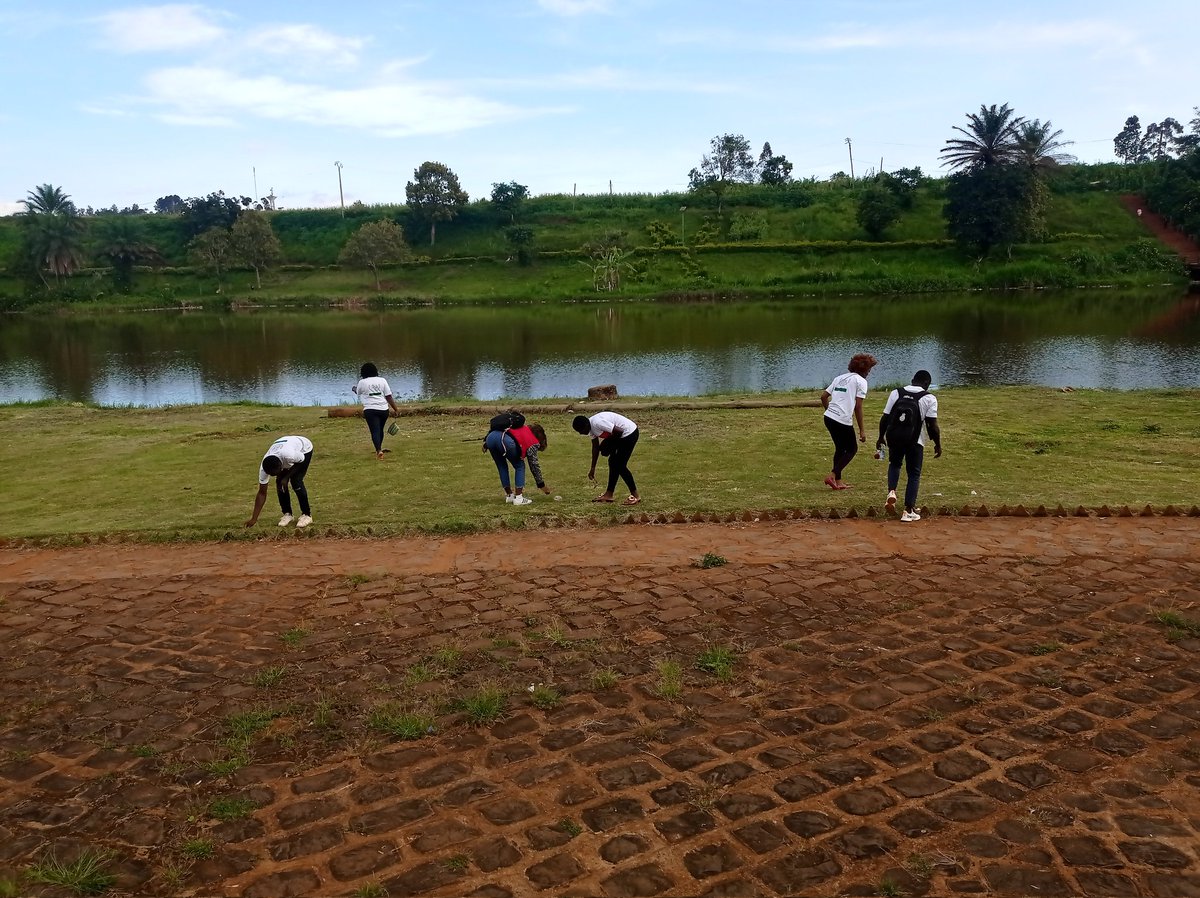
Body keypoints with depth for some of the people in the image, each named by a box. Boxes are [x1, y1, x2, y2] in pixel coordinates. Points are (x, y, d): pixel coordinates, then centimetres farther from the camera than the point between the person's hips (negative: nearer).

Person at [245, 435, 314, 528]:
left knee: (296, 481, -20)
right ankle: (287, 514, 6)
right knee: (279, 482, -12)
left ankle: (306, 515, -7)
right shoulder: (264, 467, -29)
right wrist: (254, 519, -23)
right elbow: (262, 493, -21)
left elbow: (301, 462, -21)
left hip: (304, 449, -4)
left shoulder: (289, 455, -46)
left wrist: (286, 477, -26)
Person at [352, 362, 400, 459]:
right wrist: (396, 409, 4)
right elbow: (389, 396, 1)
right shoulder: (382, 380, 6)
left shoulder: (361, 383, 1)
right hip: (384, 409, 3)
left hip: (370, 410, -3)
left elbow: (358, 394, 20)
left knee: (375, 431, -4)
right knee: (380, 429, 19)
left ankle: (378, 450, -21)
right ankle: (379, 448, 33)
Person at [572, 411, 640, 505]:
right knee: (613, 463, 13)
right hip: (622, 435, 10)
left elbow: (618, 431, -27)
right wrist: (593, 468, 17)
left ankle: (635, 496, 2)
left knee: (620, 465, -8)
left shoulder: (597, 423, -27)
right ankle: (608, 494, 21)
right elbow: (595, 447, 13)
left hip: (629, 433, -10)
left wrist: (608, 443, -10)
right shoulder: (591, 427, 4)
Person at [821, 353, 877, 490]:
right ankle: (833, 476, -2)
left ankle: (838, 480, 22)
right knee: (852, 449, 10)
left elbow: (823, 396, 17)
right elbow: (858, 407, -9)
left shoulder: (840, 377, 19)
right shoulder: (861, 381, -2)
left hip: (829, 417, 7)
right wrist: (862, 430, -6)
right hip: (843, 421, -7)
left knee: (840, 448, 21)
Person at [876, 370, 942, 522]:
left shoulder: (896, 393, 6)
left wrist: (881, 438, 16)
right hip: (914, 440, -3)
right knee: (914, 474, 10)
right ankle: (909, 510, 9)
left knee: (894, 463, 28)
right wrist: (937, 444, 4)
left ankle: (891, 491, 5)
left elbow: (885, 418, 6)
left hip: (894, 437, 3)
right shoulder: (929, 398, -3)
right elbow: (932, 424, -7)